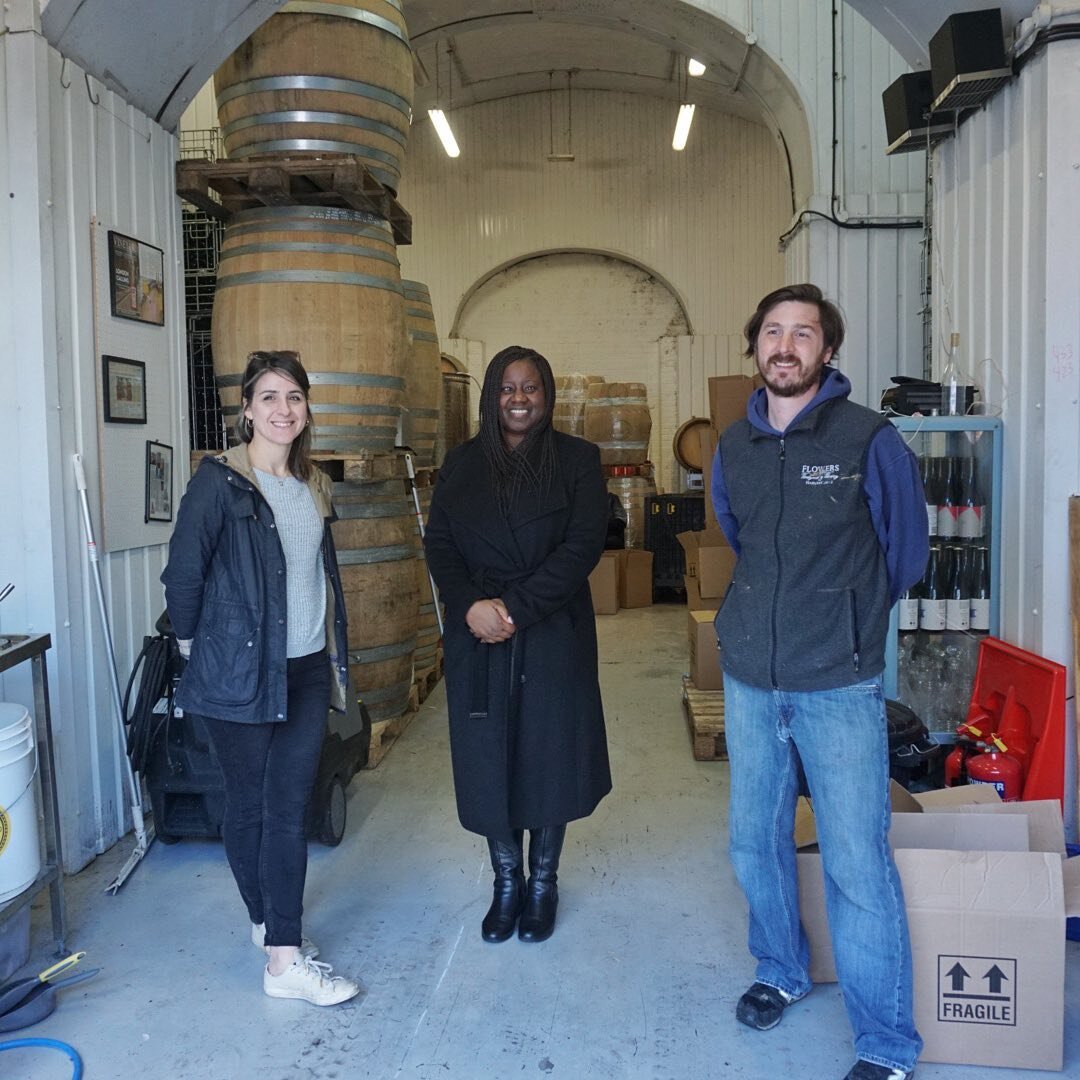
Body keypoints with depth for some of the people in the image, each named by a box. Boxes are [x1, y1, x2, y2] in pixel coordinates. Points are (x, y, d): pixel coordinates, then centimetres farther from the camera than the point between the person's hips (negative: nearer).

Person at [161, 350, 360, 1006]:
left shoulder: (313, 485, 10)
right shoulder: (220, 481, -10)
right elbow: (183, 573, -9)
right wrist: (195, 644, -1)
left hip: (307, 669, 5)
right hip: (241, 671, -5)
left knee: (292, 809, 5)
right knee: (251, 805, 9)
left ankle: (284, 950, 15)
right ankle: (268, 922, 26)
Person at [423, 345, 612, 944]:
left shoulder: (577, 459, 0)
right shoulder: (462, 463, 9)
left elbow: (583, 545, -10)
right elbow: (438, 543, 3)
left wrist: (516, 607, -17)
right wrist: (470, 605, -15)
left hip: (553, 635, -2)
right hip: (475, 636, 2)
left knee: (548, 757, 7)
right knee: (487, 759, 7)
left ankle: (543, 883, 27)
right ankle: (506, 883, 27)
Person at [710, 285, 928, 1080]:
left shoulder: (869, 439, -9)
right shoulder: (734, 447, 5)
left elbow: (906, 551, 3)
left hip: (838, 685, -4)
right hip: (749, 677, 5)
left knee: (857, 863, -1)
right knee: (756, 841, 16)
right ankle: (781, 971, 40)